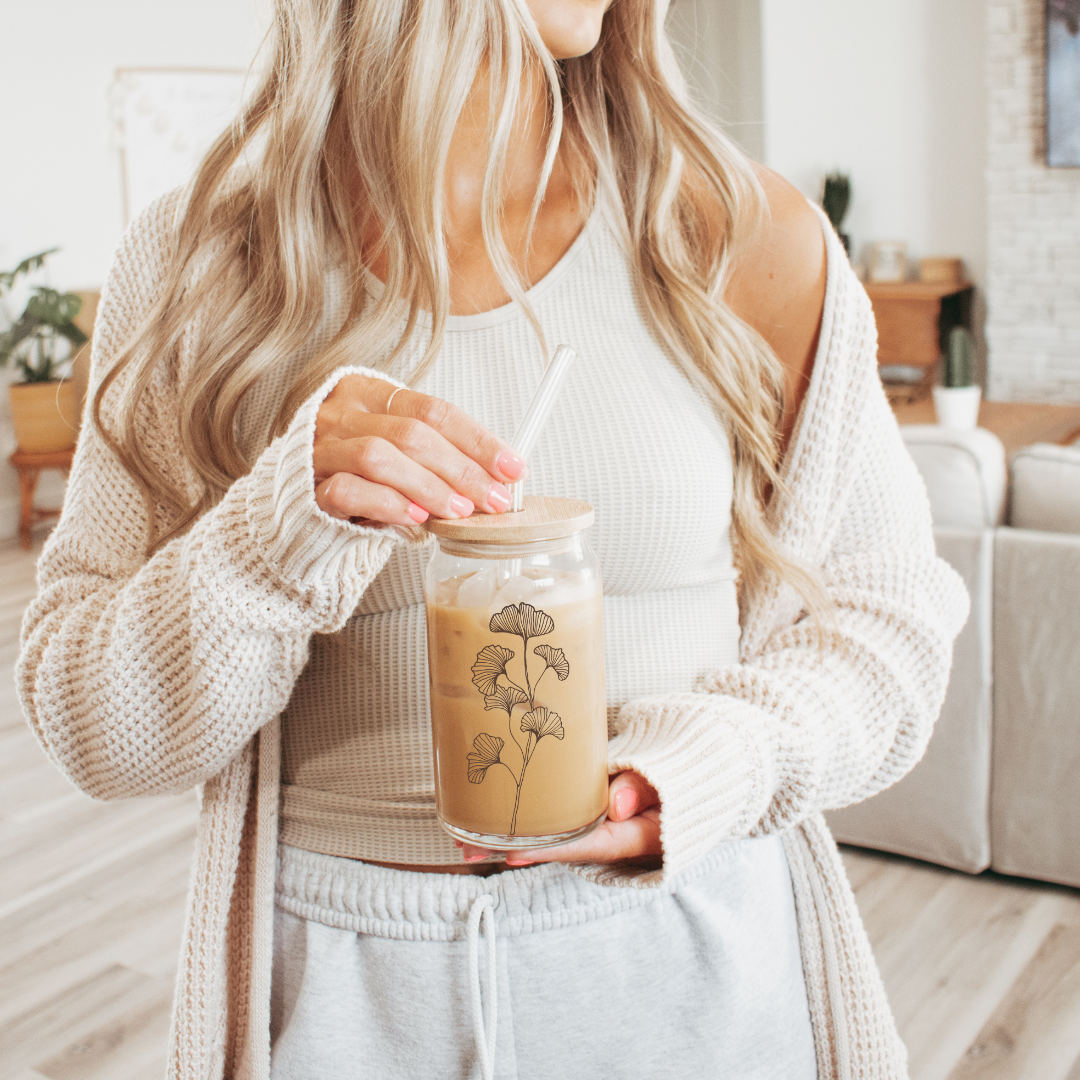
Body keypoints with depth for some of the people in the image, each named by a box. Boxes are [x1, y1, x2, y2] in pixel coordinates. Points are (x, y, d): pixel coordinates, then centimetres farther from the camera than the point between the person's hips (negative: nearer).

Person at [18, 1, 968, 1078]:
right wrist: (289, 516, -25)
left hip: (682, 956, 1)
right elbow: (94, 728, -7)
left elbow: (886, 606, 1)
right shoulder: (193, 264, -6)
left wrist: (706, 765, -17)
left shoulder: (749, 239, -6)